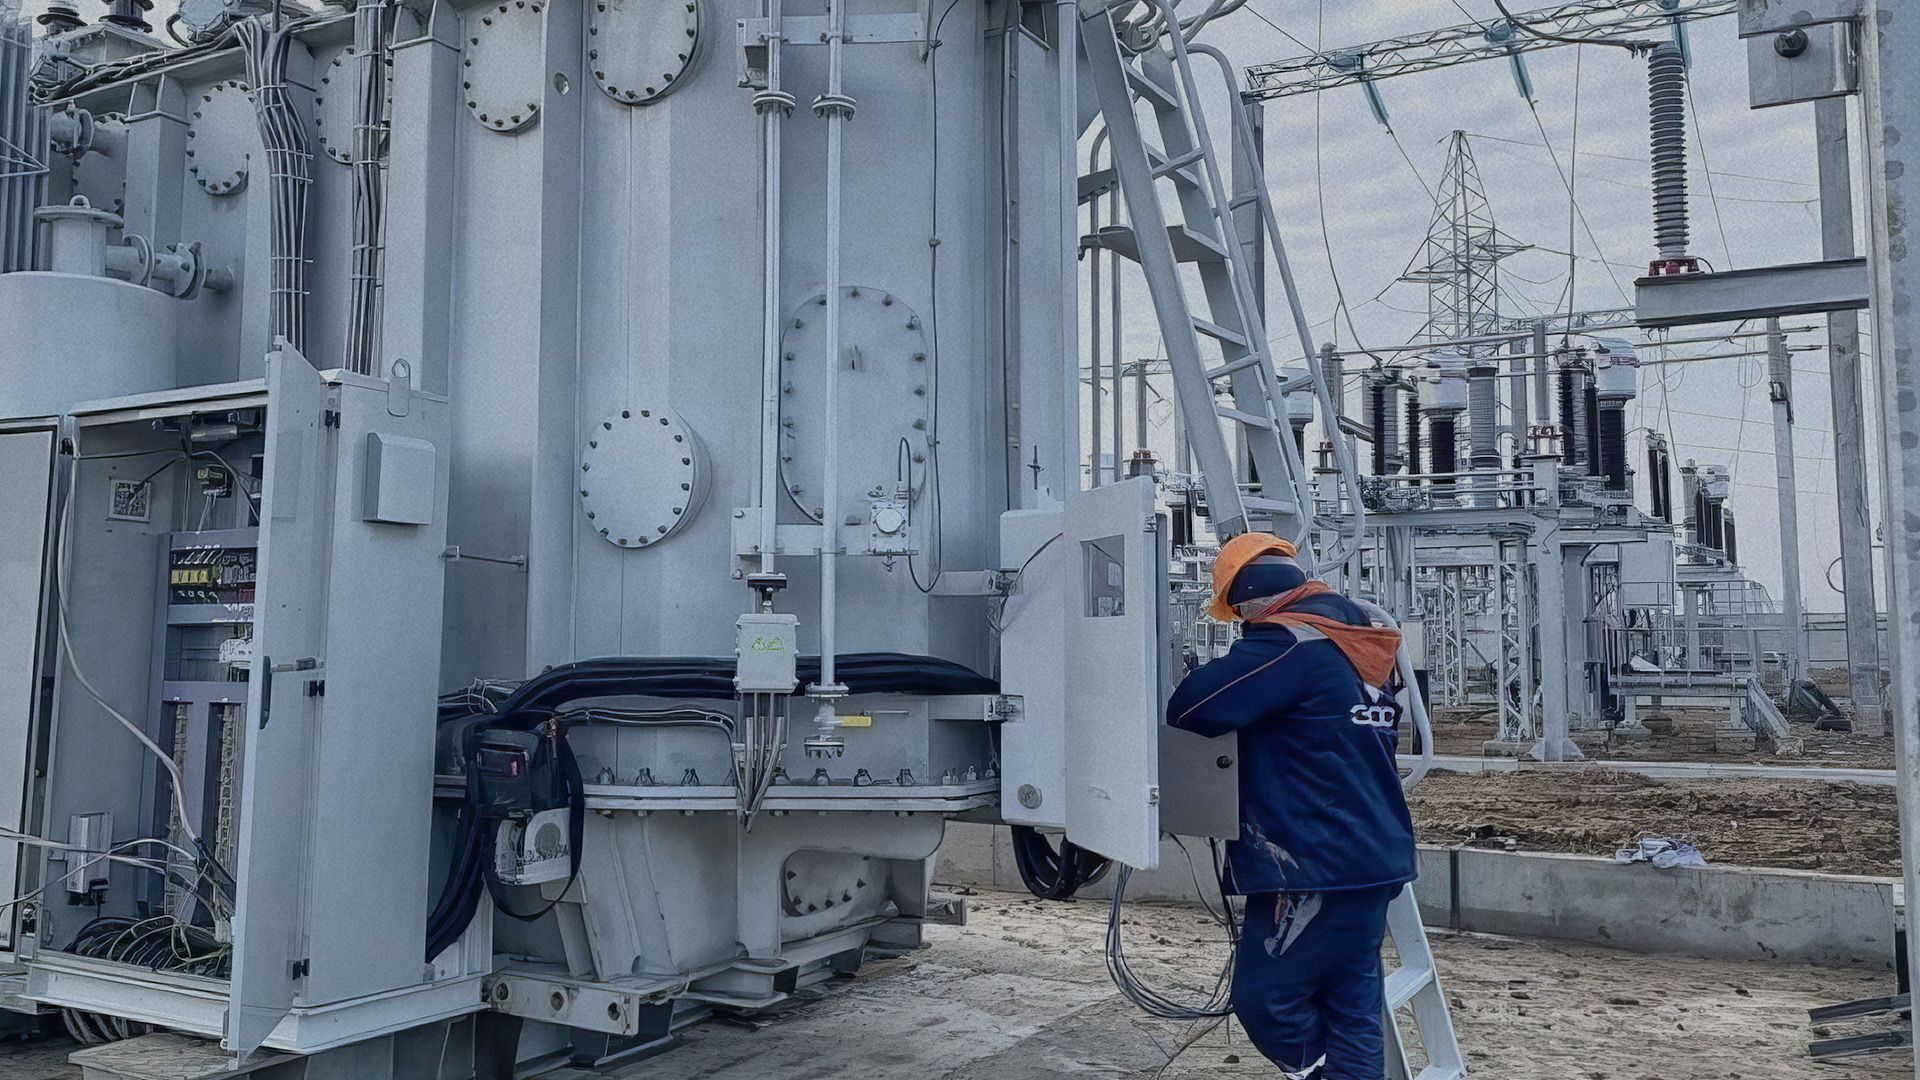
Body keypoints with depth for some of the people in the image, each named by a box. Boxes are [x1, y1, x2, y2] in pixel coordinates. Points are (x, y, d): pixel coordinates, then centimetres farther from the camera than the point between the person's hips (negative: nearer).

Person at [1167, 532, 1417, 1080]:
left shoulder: (1289, 641, -15)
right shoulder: (1355, 641, 13)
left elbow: (1192, 707, -21)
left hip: (1318, 866, -9)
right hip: (1370, 858, 9)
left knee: (1264, 997, 0)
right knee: (1352, 1006, 11)